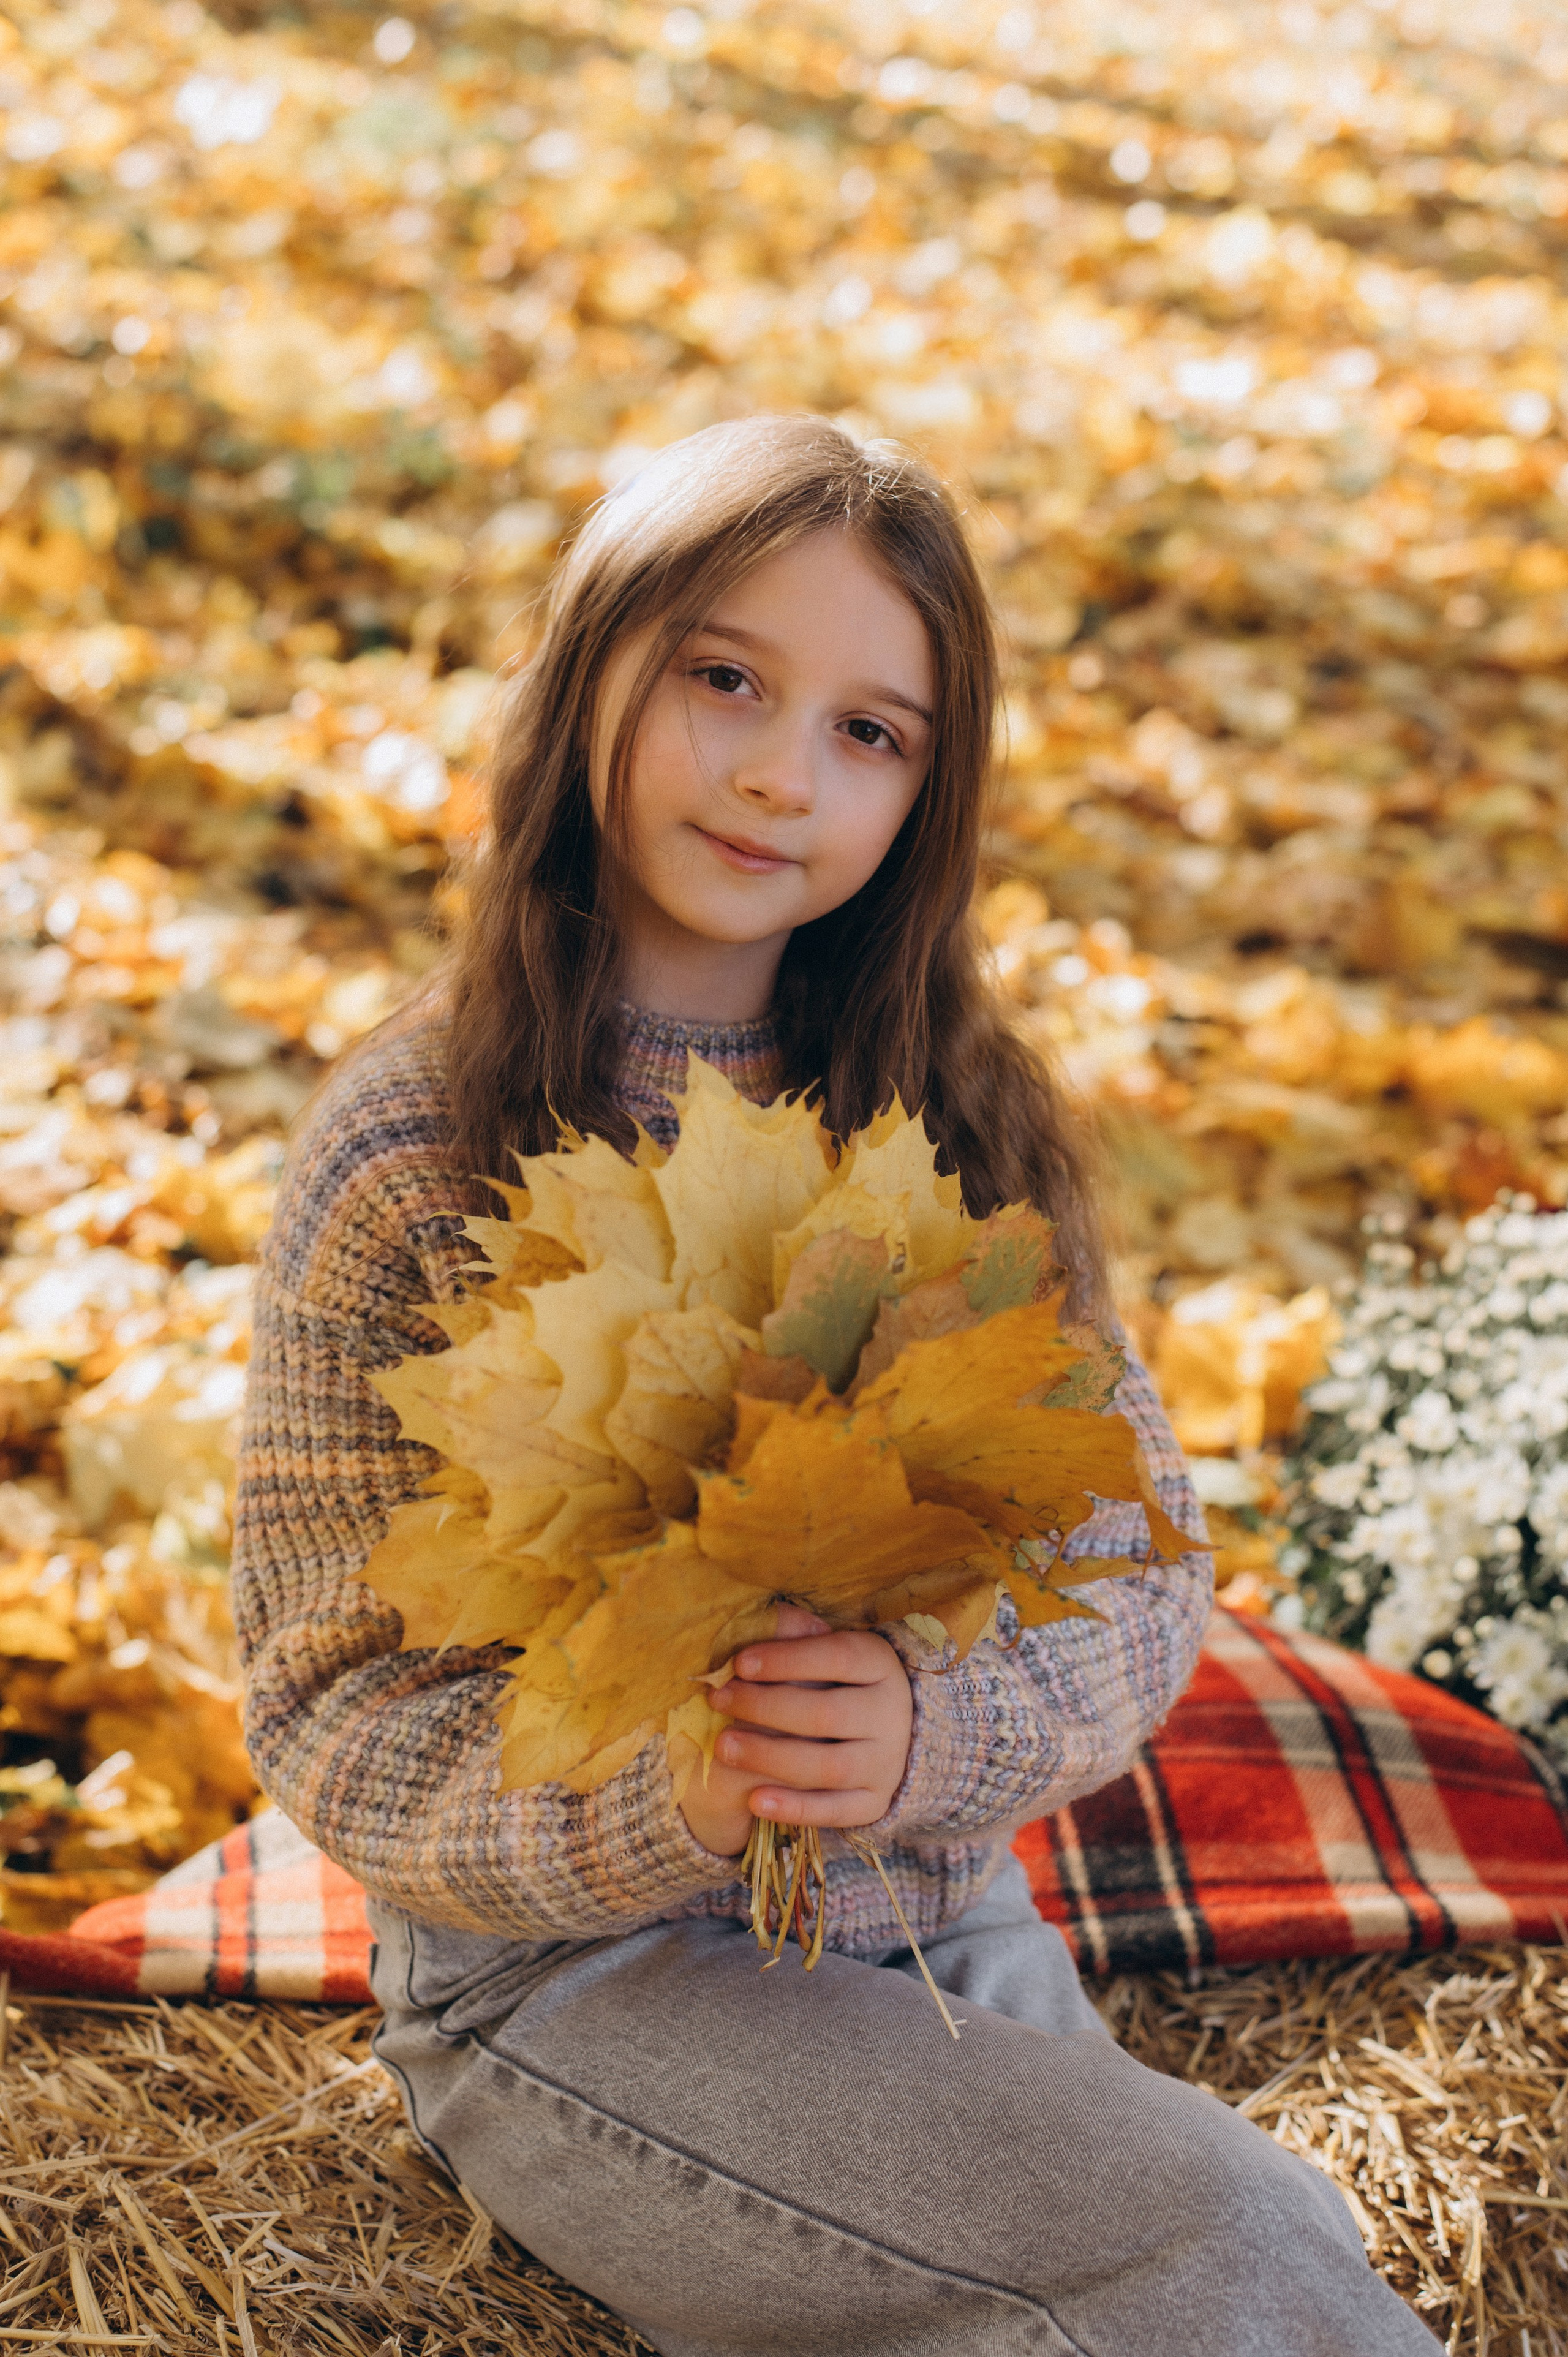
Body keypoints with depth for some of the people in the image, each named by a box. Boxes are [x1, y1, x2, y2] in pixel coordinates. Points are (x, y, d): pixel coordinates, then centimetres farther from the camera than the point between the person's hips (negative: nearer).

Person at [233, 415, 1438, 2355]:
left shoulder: (964, 1121, 2)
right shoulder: (408, 1150, -9)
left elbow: (1139, 1565, 1)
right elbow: (332, 1710, -7)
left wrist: (937, 1733, -21)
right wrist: (669, 1803, -25)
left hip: (947, 1931, 5)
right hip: (570, 1971, -4)